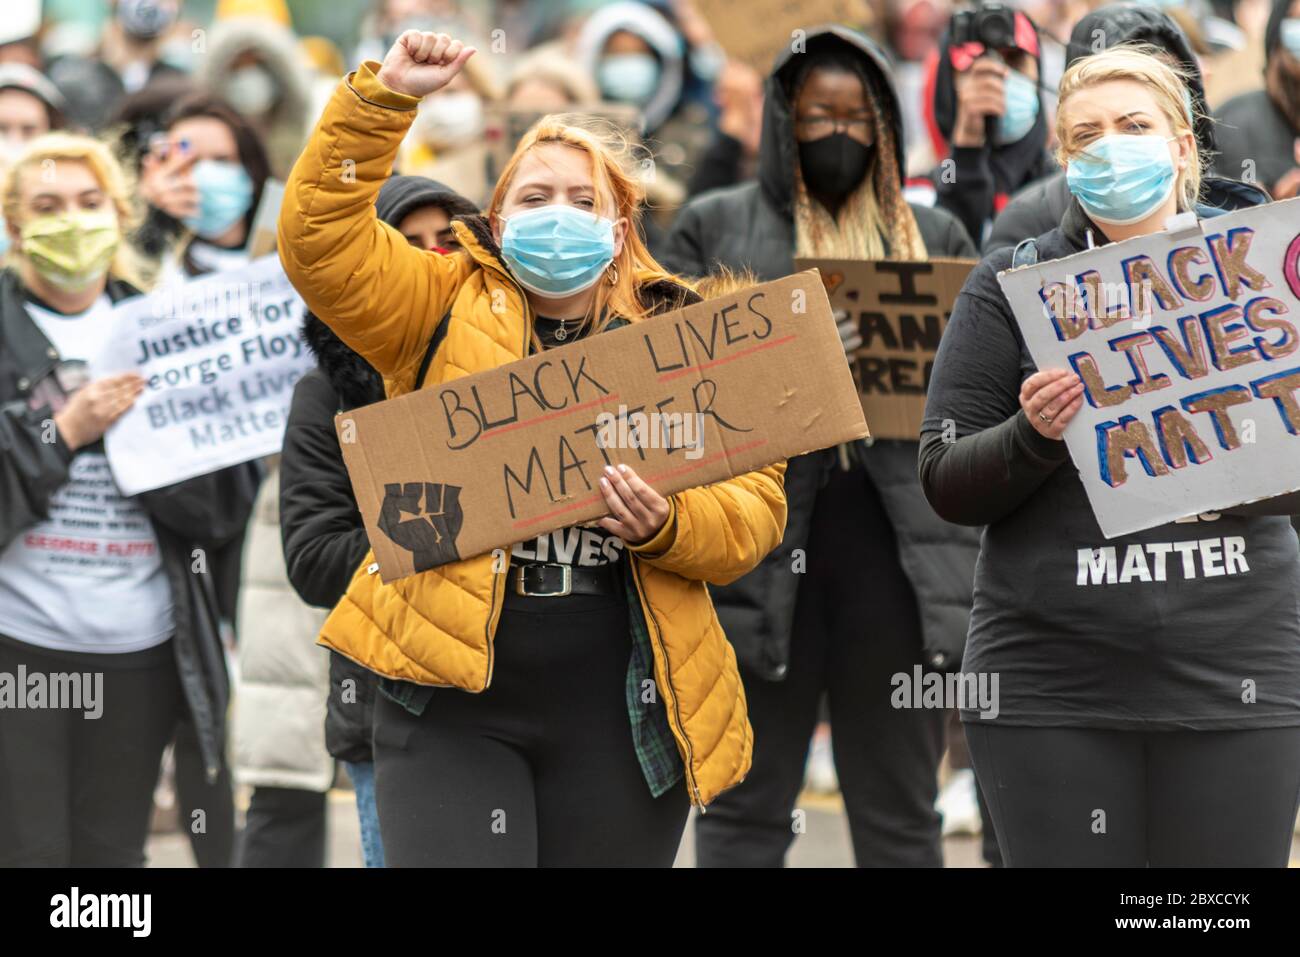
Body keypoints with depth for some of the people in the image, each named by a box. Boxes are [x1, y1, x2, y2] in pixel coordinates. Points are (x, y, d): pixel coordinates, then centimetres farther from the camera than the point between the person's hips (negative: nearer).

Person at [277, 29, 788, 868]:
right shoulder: (444, 311, 9)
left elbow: (756, 502, 5)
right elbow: (320, 239, -4)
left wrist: (666, 527, -15)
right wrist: (383, 99, -10)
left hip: (619, 706, 2)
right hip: (454, 694, -1)